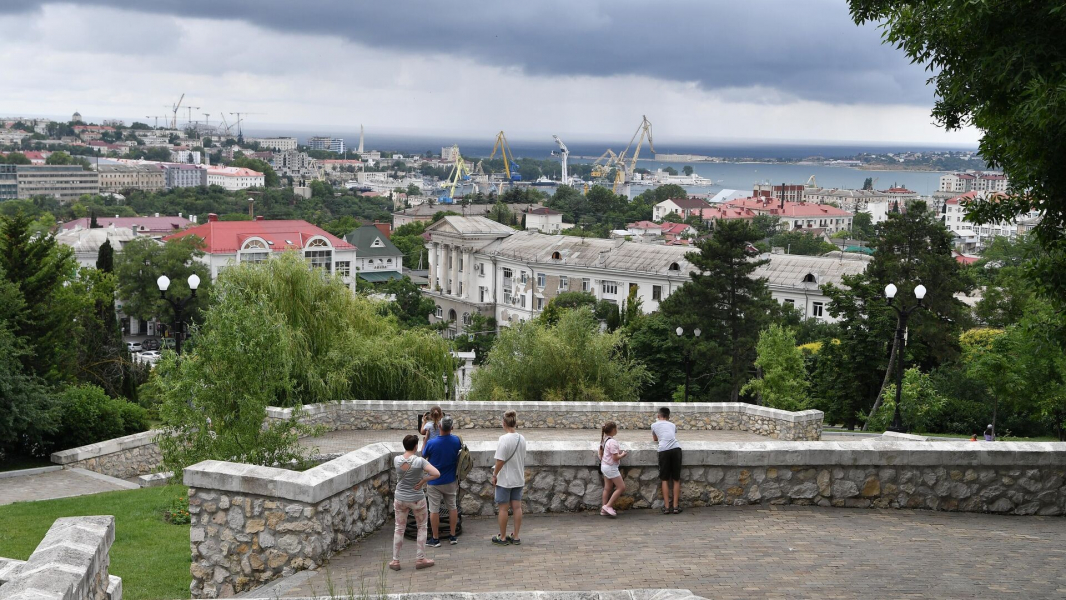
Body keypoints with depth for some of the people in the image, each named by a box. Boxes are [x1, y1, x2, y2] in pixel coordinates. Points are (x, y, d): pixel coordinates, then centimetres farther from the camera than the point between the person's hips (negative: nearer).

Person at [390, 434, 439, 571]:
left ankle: (395, 561, 19)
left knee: (399, 528, 15)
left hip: (400, 499, 3)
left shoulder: (397, 460, -9)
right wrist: (423, 480, -14)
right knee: (422, 527, 16)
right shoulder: (420, 461, -19)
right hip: (417, 499, -3)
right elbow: (437, 474, -26)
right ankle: (420, 559, 19)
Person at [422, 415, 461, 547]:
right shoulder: (456, 441, -10)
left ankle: (435, 539, 11)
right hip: (450, 481, 3)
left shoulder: (431, 443, -21)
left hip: (434, 482, -3)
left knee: (434, 510, 6)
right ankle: (453, 537, 19)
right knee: (452, 507, 15)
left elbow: (423, 454, 0)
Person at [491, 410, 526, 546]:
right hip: (518, 478, 6)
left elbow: (500, 461, -19)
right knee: (517, 507, 10)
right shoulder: (521, 439, 1)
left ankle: (503, 537, 13)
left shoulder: (504, 439, -19)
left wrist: (494, 475, -7)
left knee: (503, 508, 4)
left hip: (505, 479, -6)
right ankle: (516, 537, 16)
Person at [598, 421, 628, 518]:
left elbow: (601, 453, 16)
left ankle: (604, 509, 16)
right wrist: (622, 455, -5)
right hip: (611, 468, -9)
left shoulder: (604, 440, 6)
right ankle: (608, 506, -3)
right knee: (621, 487, -2)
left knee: (607, 488, 13)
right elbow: (615, 458, -22)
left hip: (604, 466, 9)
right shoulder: (613, 442, -22)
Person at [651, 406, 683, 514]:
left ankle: (666, 507, 4)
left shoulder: (654, 425, 21)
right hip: (676, 449, 2)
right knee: (676, 479, 10)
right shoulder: (673, 425, 26)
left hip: (664, 450, -2)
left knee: (665, 479, 7)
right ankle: (676, 506, 8)